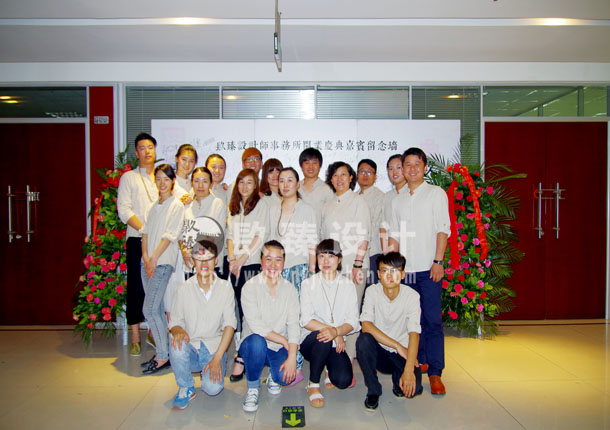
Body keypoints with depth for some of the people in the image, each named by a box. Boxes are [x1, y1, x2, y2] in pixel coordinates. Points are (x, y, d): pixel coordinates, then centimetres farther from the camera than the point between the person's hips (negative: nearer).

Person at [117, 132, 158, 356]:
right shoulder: (128, 178, 6)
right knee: (136, 287, 0)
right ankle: (135, 337, 10)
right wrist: (144, 229, -13)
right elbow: (124, 210, -3)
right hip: (137, 240, -2)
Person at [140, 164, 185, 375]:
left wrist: (154, 259, -14)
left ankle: (163, 356, 0)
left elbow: (169, 235, -10)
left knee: (150, 310, -10)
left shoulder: (177, 205, -2)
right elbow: (146, 232, 10)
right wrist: (145, 257, -4)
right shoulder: (154, 206, 18)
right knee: (156, 309, 9)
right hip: (148, 262, 6)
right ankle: (161, 352, 17)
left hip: (163, 262, -6)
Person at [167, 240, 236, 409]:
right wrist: (178, 330, -24)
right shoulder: (184, 289, -1)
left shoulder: (225, 288, -2)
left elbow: (229, 325, -6)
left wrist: (217, 358, -16)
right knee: (177, 345, -32)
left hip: (214, 347, -1)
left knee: (213, 388, -24)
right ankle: (186, 387, -4)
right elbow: (175, 321, 3)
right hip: (190, 347, 1)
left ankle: (210, 369, 14)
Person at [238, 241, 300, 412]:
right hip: (253, 346, -1)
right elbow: (255, 325, -16)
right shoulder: (250, 287, -8)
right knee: (256, 340, -36)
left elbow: (293, 325, -7)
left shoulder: (289, 289, 2)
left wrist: (292, 357, -20)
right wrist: (283, 340, -15)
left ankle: (273, 375, 13)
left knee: (286, 377, -27)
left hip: (279, 349, 2)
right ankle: (252, 389, -9)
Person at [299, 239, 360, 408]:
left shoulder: (348, 285, 4)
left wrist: (336, 331, -26)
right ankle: (313, 384, -12)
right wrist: (332, 332, -24)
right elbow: (306, 320, -10)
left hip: (337, 343, 2)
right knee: (322, 338, -35)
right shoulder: (308, 284, 0)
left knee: (343, 381, -21)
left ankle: (330, 368, 16)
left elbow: (353, 322, -4)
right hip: (311, 341, -1)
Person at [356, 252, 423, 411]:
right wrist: (398, 346, -26)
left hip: (401, 354, -1)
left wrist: (408, 370, -35)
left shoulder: (411, 296, -14)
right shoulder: (372, 291, -12)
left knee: (413, 387, -27)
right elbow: (366, 325, -23)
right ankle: (373, 390, -8)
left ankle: (398, 379, 12)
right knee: (363, 339, -31)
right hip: (378, 351, 1)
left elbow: (414, 334, -24)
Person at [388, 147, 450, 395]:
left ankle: (435, 373, 3)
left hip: (428, 268, -4)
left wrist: (438, 261, -12)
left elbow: (443, 229, -3)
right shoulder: (397, 200, 17)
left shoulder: (436, 193, 4)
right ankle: (419, 362, 24)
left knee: (432, 319, -5)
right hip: (405, 269, 4)